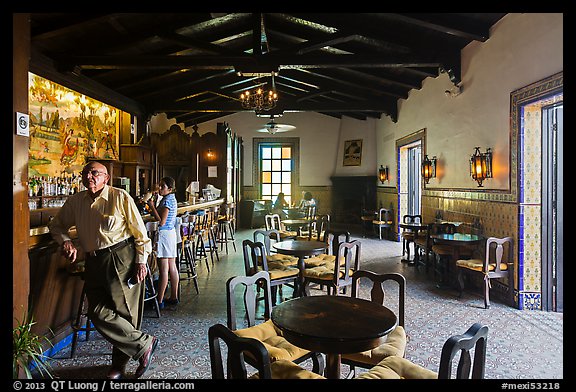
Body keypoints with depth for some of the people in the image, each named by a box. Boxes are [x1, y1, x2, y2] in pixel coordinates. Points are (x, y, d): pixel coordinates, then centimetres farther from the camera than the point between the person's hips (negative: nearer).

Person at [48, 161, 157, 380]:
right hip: (94, 262, 6)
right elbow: (56, 225, 24)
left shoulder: (120, 197, -5)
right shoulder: (75, 202, 10)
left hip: (122, 258, -5)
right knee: (98, 312, -3)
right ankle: (144, 344, 11)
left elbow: (139, 231, -4)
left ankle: (120, 363, 19)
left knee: (124, 311, -2)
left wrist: (141, 261, -8)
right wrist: (65, 241, 3)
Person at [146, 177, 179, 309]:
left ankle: (159, 301, 1)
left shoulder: (167, 201, -15)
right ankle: (174, 297, 19)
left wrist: (152, 206, -13)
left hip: (163, 234, -10)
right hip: (171, 232, 10)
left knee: (163, 269, -6)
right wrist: (153, 208, 11)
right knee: (172, 268, 12)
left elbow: (161, 221, -20)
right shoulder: (172, 199, 14)